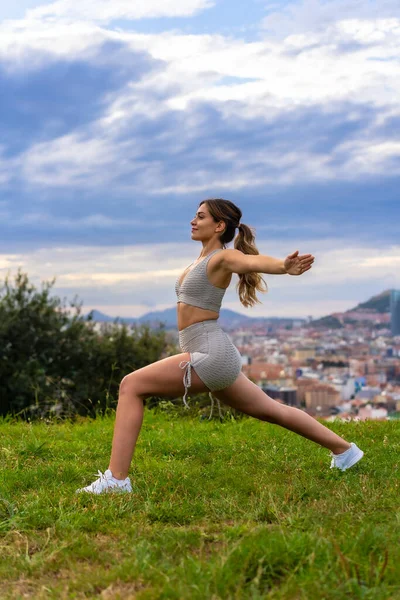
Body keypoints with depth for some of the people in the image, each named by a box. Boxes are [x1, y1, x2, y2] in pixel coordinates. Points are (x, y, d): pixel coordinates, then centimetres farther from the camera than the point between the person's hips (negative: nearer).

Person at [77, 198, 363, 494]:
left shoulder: (224, 257, -12)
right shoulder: (205, 259, 14)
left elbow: (254, 260, -34)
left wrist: (284, 266, -52)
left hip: (211, 355, -10)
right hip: (212, 357, 10)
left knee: (131, 386, -14)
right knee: (270, 410, 21)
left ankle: (116, 478, -16)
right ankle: (344, 449, 35)